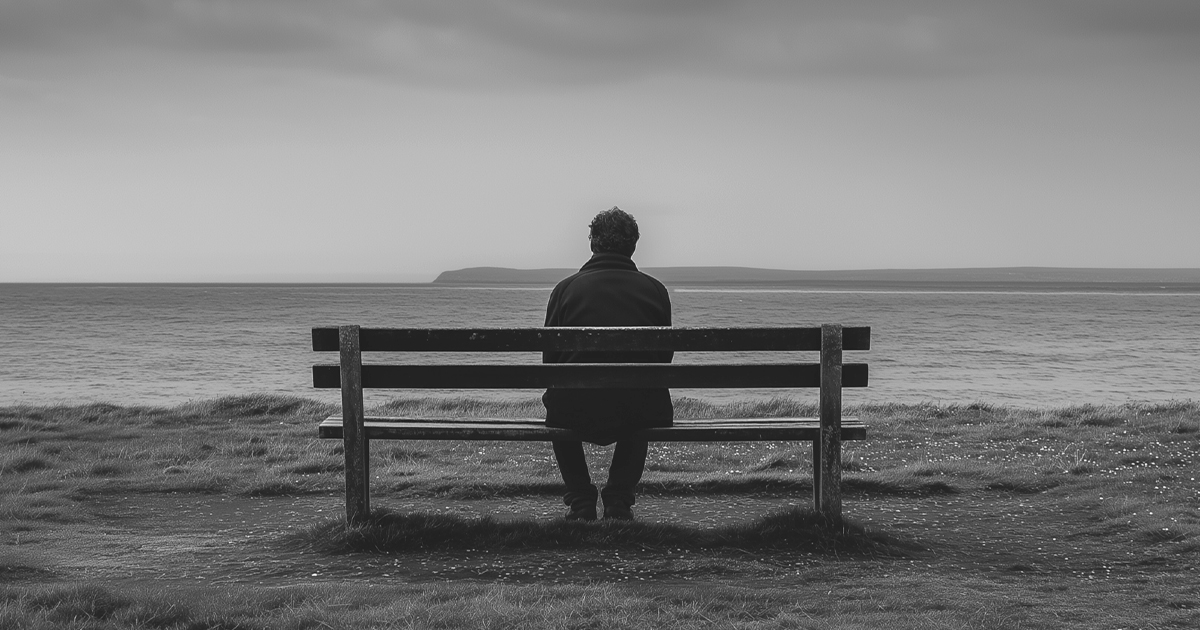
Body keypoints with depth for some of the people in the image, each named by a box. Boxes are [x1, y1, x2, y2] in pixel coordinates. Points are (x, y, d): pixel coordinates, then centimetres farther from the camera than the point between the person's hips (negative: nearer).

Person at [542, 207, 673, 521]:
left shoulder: (566, 289, 1)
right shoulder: (654, 290, 5)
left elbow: (549, 359, 7)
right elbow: (664, 357, 12)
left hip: (577, 415, -1)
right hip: (638, 418, 1)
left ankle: (580, 501, 25)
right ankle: (619, 500, 26)